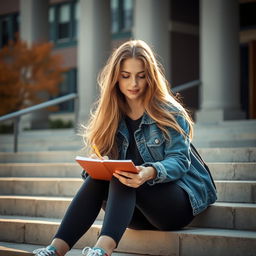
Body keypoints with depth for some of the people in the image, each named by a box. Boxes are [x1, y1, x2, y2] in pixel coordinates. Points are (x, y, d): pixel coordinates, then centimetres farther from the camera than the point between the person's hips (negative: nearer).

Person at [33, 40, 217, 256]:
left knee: (122, 180, -32)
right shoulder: (112, 117, 9)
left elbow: (179, 161, -15)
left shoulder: (169, 113, -4)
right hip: (139, 213, 4)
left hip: (181, 199, -4)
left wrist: (150, 172, -37)